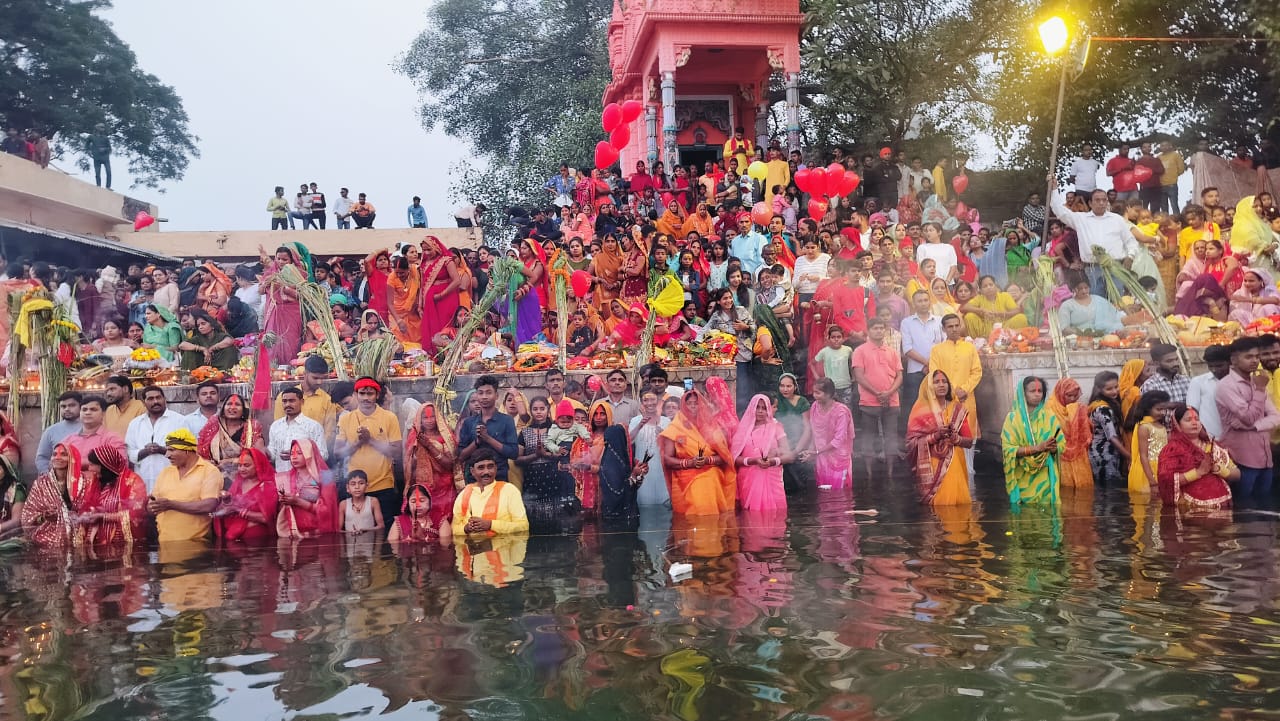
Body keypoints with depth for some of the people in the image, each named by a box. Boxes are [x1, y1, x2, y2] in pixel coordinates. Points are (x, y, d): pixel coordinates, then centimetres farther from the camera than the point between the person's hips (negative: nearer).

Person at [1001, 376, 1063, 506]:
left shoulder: (1049, 417, 6)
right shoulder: (1013, 418, -2)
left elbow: (1061, 445, 5)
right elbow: (1008, 449, -9)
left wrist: (1053, 448, -18)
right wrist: (1037, 448, -19)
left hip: (1044, 479, 2)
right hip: (1022, 479, -2)